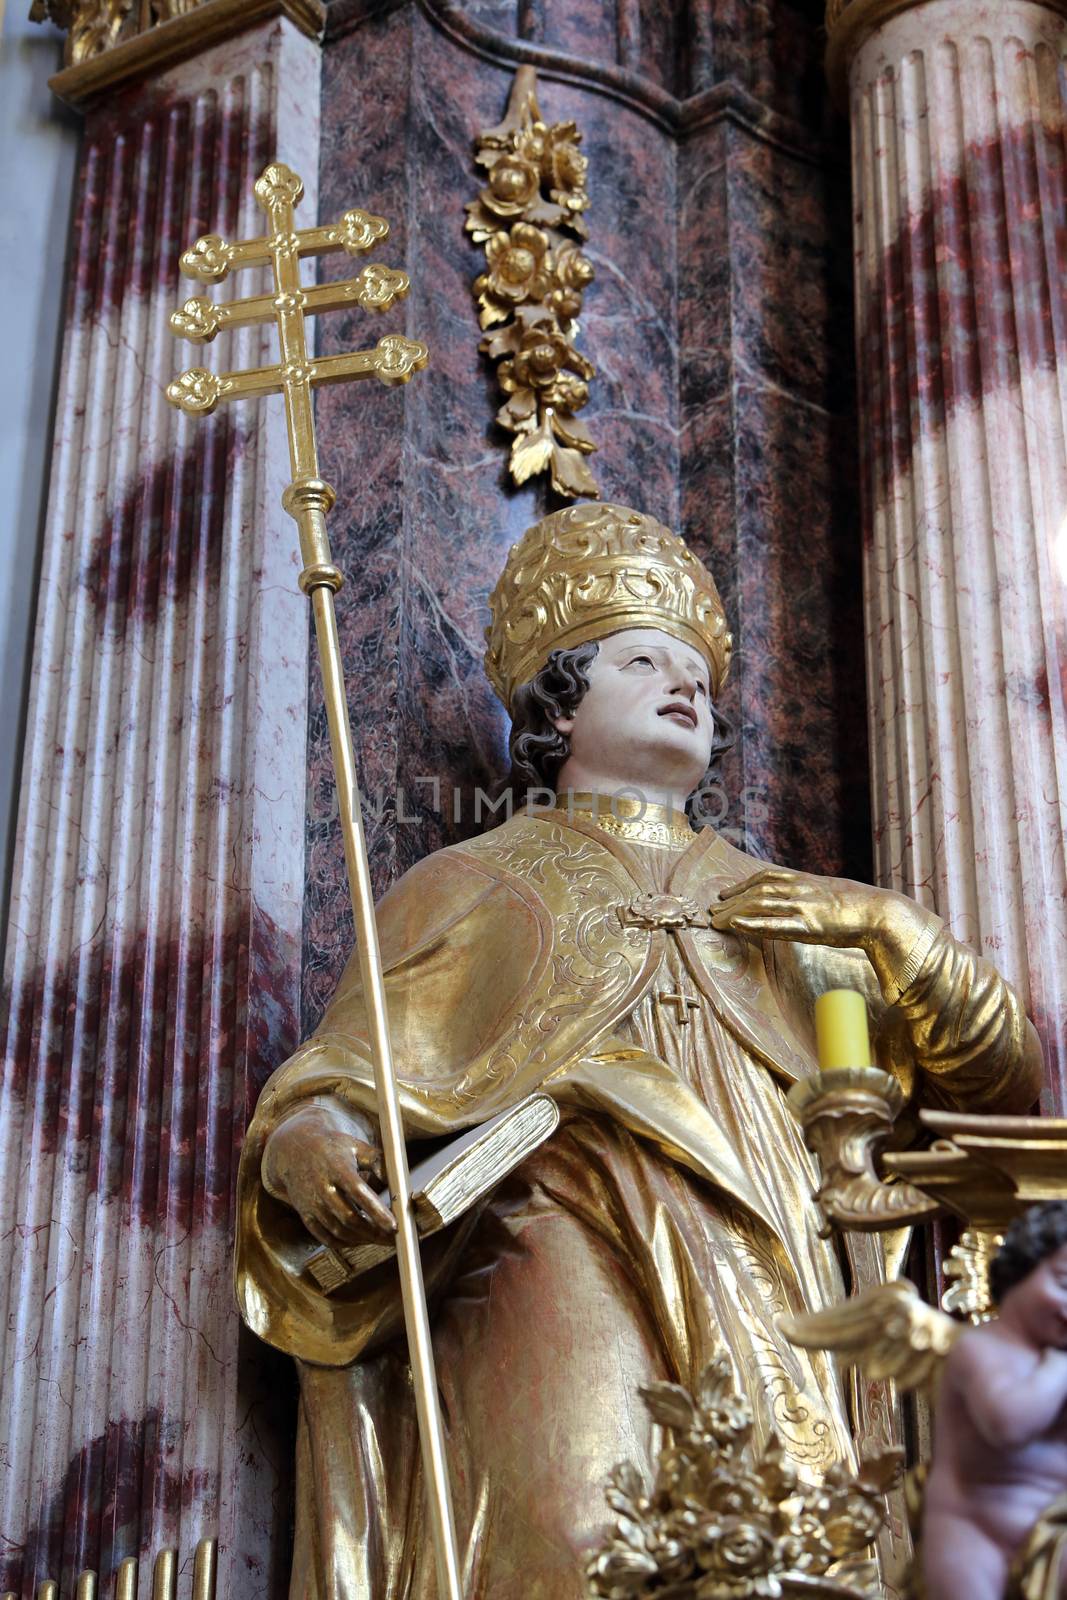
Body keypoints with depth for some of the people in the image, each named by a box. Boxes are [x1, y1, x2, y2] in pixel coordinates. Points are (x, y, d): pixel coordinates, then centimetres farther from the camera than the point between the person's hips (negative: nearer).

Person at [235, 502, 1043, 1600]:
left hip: (761, 1264, 3)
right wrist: (307, 1143, -12)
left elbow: (1005, 1081, 22)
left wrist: (892, 928, 7)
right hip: (562, 1236, -2)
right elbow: (339, 1079, 11)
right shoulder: (471, 885, 22)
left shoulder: (786, 909, 28)